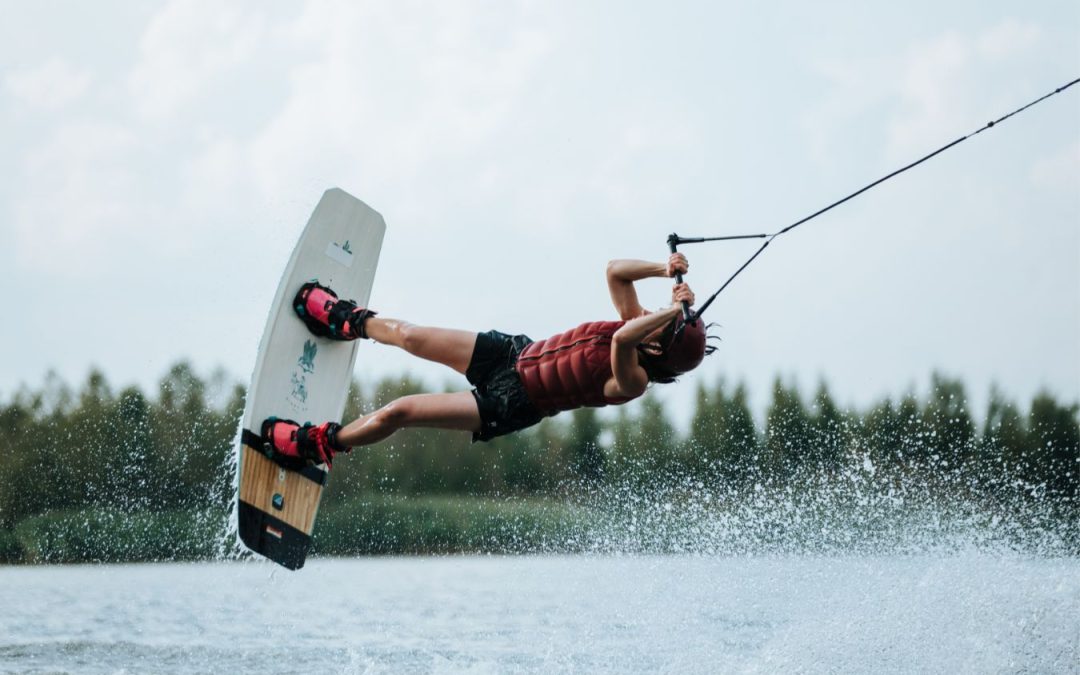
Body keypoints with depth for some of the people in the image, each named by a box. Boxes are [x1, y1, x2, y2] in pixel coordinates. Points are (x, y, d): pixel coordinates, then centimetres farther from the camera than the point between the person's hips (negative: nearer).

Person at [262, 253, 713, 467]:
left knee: (398, 412, -8)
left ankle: (320, 444, 17)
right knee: (406, 335, 14)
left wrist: (674, 309, -40)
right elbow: (614, 270, -3)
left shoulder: (632, 380, -29)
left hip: (512, 403, -7)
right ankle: (350, 321, 47)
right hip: (516, 353, 7)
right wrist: (663, 269, -17)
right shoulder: (640, 325, -7)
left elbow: (622, 338, -49)